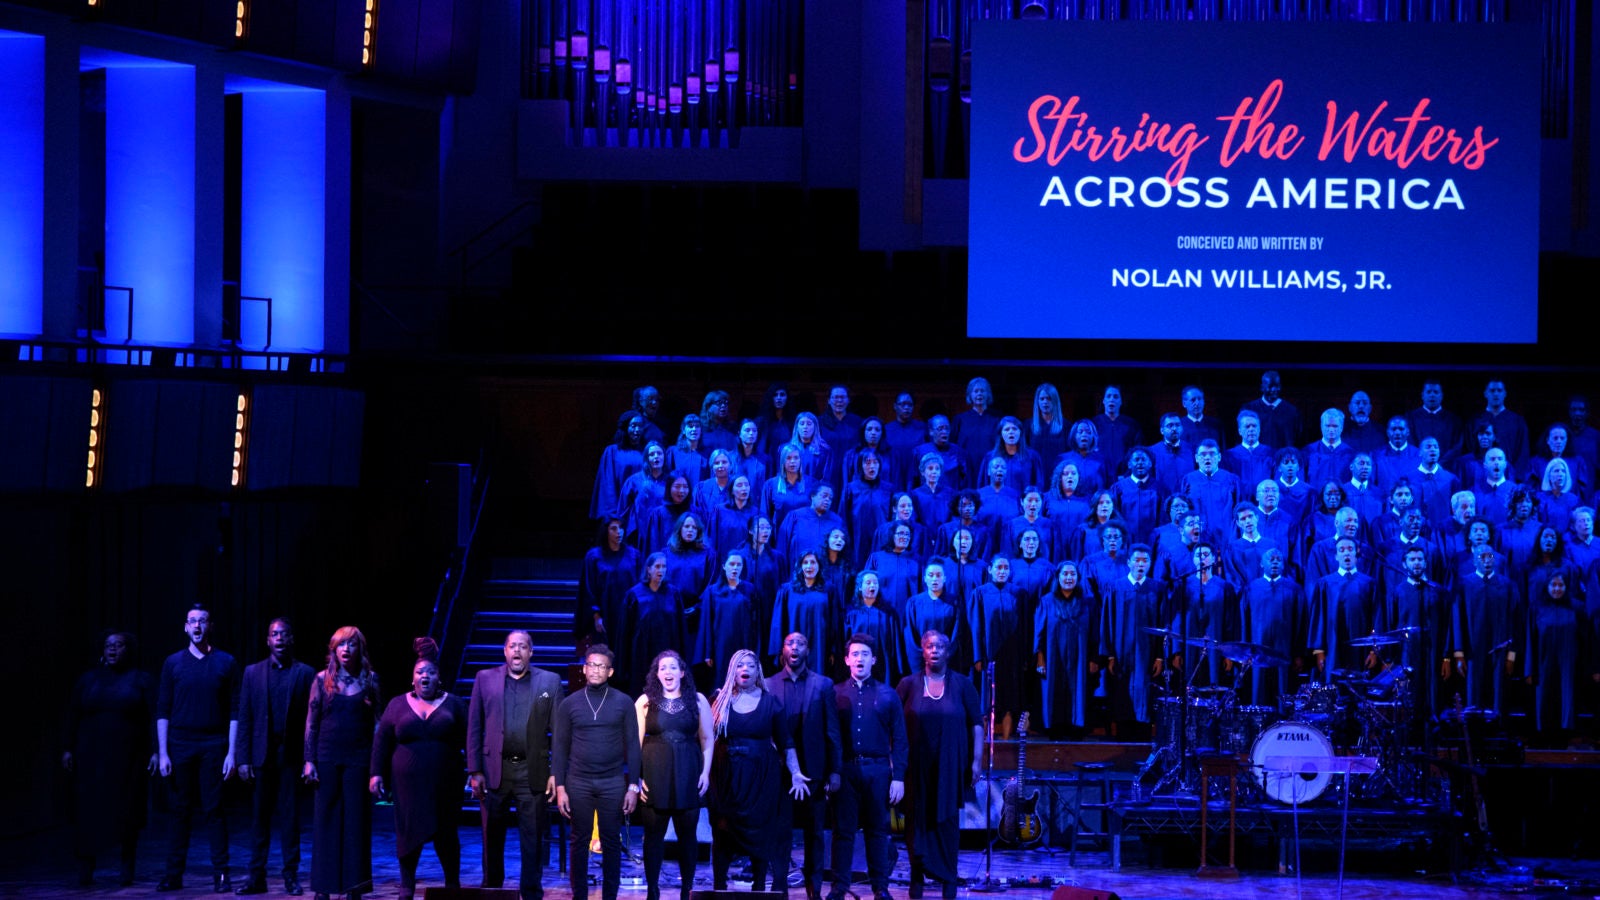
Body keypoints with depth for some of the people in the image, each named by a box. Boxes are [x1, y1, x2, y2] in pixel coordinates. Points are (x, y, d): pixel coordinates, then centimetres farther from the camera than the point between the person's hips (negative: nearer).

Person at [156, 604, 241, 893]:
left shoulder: (225, 663, 3)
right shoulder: (173, 663, 5)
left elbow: (234, 712, 2)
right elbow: (162, 711, 5)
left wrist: (231, 752, -5)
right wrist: (162, 752, -2)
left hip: (214, 744, -1)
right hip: (181, 744, 1)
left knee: (213, 810, -2)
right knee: (181, 810, 3)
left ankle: (220, 874, 1)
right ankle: (174, 874, 5)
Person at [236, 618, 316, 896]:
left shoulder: (304, 673, 3)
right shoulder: (253, 672, 8)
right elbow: (244, 719, 6)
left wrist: (309, 759, -7)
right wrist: (243, 759, -1)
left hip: (291, 755, -1)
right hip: (261, 755, 1)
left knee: (290, 817, 2)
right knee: (259, 818, 3)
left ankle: (291, 876, 9)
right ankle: (257, 877, 7)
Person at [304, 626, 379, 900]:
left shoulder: (370, 680, 4)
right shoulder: (323, 680, 3)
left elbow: (378, 722, 5)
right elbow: (311, 722, 4)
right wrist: (309, 760, -2)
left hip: (358, 757, 0)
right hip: (327, 757, 0)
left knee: (356, 821, 2)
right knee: (325, 821, 2)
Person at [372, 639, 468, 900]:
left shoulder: (453, 704, 6)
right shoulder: (397, 705, 8)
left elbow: (468, 739, 5)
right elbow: (381, 741, 8)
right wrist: (376, 773, 2)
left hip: (444, 787, -1)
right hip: (408, 786, 1)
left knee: (446, 836, 4)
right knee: (409, 834, 2)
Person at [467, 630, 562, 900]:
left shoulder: (549, 681, 5)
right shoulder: (485, 679, 7)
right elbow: (474, 728, 6)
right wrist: (475, 771, -1)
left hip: (532, 773, -1)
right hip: (494, 770, 1)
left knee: (532, 841, 1)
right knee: (492, 839, 7)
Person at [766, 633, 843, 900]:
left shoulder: (823, 685, 3)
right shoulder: (769, 685, 4)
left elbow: (832, 731, 2)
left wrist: (835, 770, -3)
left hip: (813, 769, 0)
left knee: (814, 832, 4)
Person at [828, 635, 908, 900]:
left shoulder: (887, 695, 7)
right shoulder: (836, 694, 7)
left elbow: (899, 741, 6)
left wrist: (898, 777, -2)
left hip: (878, 769, 0)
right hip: (845, 769, 0)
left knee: (877, 831, 4)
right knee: (843, 830, 1)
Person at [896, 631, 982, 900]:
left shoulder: (962, 685, 2)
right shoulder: (909, 684, 2)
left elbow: (976, 725, 3)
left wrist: (976, 761, -3)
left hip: (950, 767, 0)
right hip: (917, 766, 0)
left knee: (947, 821, 1)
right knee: (918, 820, 3)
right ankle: (918, 876, 11)